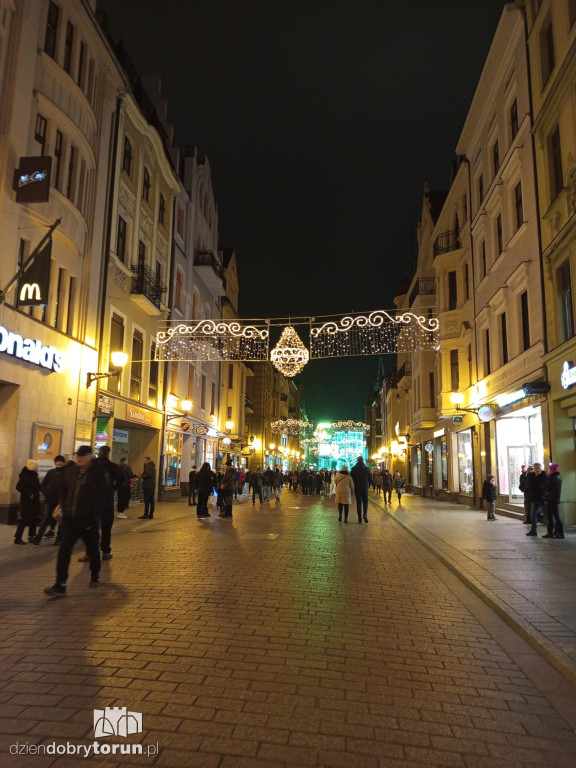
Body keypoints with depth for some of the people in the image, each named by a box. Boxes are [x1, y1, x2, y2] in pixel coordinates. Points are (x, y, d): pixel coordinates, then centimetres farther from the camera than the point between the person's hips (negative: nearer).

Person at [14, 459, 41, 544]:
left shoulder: (34, 475, 10)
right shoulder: (24, 475, -13)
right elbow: (18, 487, -17)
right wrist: (28, 494, -18)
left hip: (34, 500, 8)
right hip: (26, 501, -8)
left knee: (34, 519, 10)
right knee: (24, 519, -6)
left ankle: (31, 536, 20)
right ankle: (17, 538, 1)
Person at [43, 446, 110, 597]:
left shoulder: (99, 472, -8)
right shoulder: (70, 471, 7)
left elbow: (104, 495, -11)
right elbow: (63, 492, 18)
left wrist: (95, 514, -15)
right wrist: (64, 508, 6)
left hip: (89, 520, -4)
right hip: (70, 519, 4)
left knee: (93, 549, 14)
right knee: (64, 550, -3)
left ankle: (95, 577, 35)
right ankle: (60, 585, 1)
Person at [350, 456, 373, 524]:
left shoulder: (354, 469, -4)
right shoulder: (367, 469, -1)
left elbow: (351, 478, -3)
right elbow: (370, 479, 2)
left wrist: (353, 486, 10)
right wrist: (368, 486, 16)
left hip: (357, 488, 0)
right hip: (365, 488, 0)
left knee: (358, 502, 6)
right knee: (365, 501, 11)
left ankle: (360, 517, 3)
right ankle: (365, 514, -10)